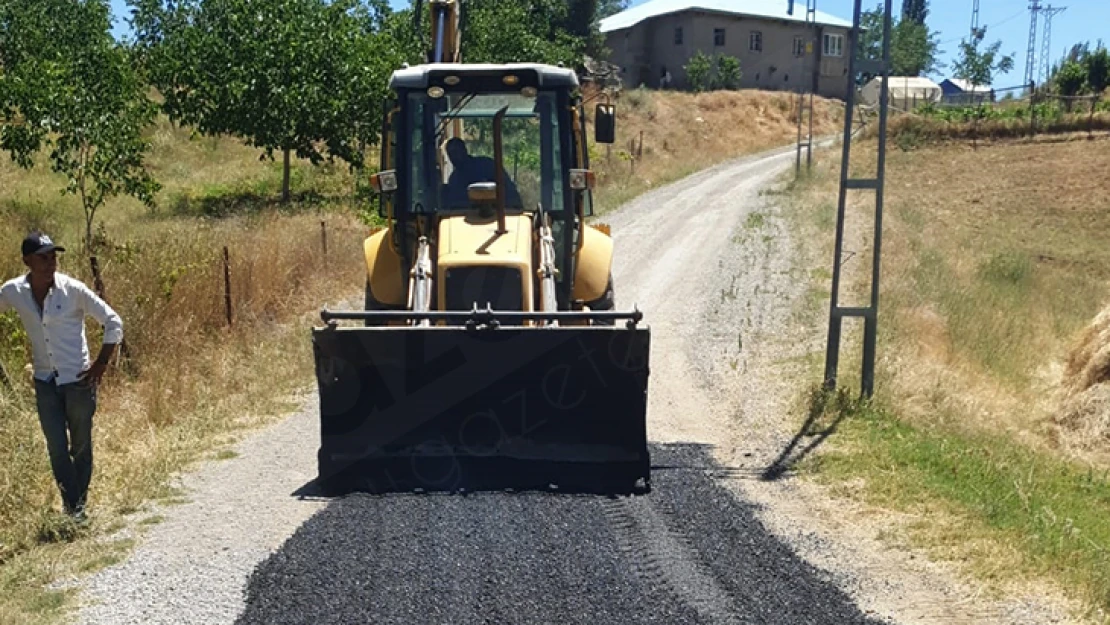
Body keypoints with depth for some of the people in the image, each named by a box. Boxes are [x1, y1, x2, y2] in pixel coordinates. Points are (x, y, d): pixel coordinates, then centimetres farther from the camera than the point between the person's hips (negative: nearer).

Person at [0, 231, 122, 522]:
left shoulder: (73, 290, -14)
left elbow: (113, 322, -7)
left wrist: (101, 364, -10)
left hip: (78, 379, -2)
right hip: (45, 381, 2)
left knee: (81, 446, 7)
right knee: (57, 448, 1)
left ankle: (80, 505, 22)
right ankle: (72, 508, 11)